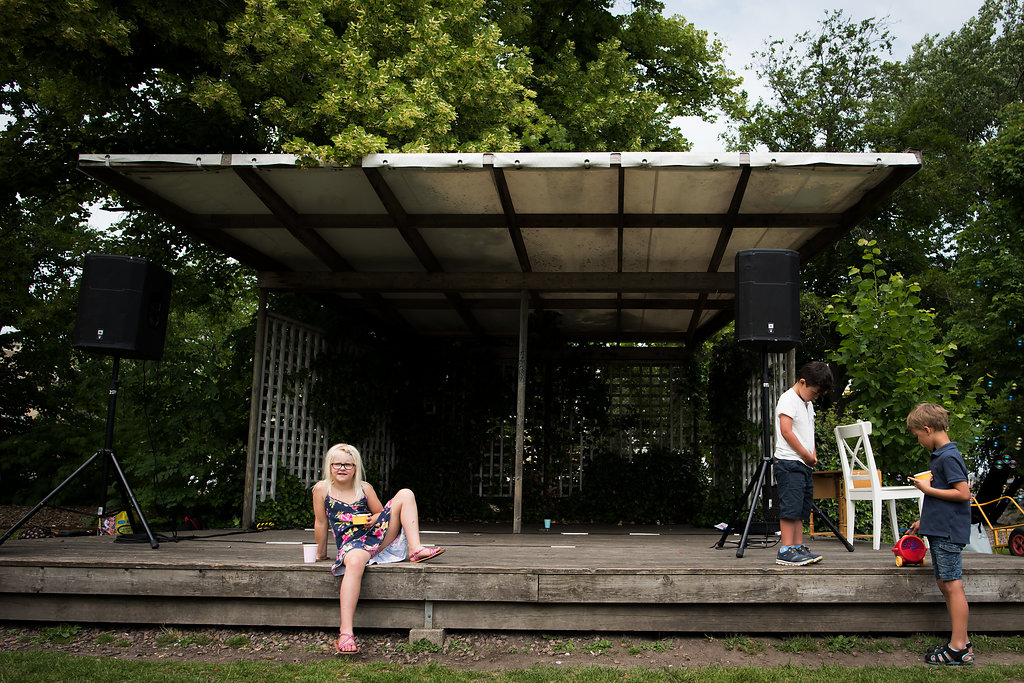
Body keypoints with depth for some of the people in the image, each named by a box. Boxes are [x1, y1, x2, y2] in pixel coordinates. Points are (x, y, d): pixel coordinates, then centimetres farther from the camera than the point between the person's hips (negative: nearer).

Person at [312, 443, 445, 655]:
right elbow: (321, 523, 9)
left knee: (405, 494, -8)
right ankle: (346, 632, -49)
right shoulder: (322, 488, 4)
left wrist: (374, 519, -4)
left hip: (377, 535, 4)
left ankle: (415, 550, -21)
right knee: (355, 562, -44)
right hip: (352, 542, -4)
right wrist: (321, 553, 16)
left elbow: (380, 512, 20)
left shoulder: (364, 488, 11)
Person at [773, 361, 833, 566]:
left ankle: (799, 547, 13)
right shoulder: (788, 399, -9)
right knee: (790, 506, -12)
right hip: (789, 463, -9)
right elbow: (786, 431, -17)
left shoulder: (808, 404, 20)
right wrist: (806, 454, -11)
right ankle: (786, 551, -12)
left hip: (805, 465, 10)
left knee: (801, 508, 9)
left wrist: (813, 454, 8)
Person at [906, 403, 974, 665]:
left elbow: (963, 494, -22)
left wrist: (928, 489, -15)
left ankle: (958, 649, -3)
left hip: (948, 532, -10)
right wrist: (924, 520, 26)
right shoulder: (939, 455, 15)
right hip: (940, 529, 10)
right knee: (944, 584, 12)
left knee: (952, 585, -7)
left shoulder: (949, 457, -15)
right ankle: (961, 642, 18)